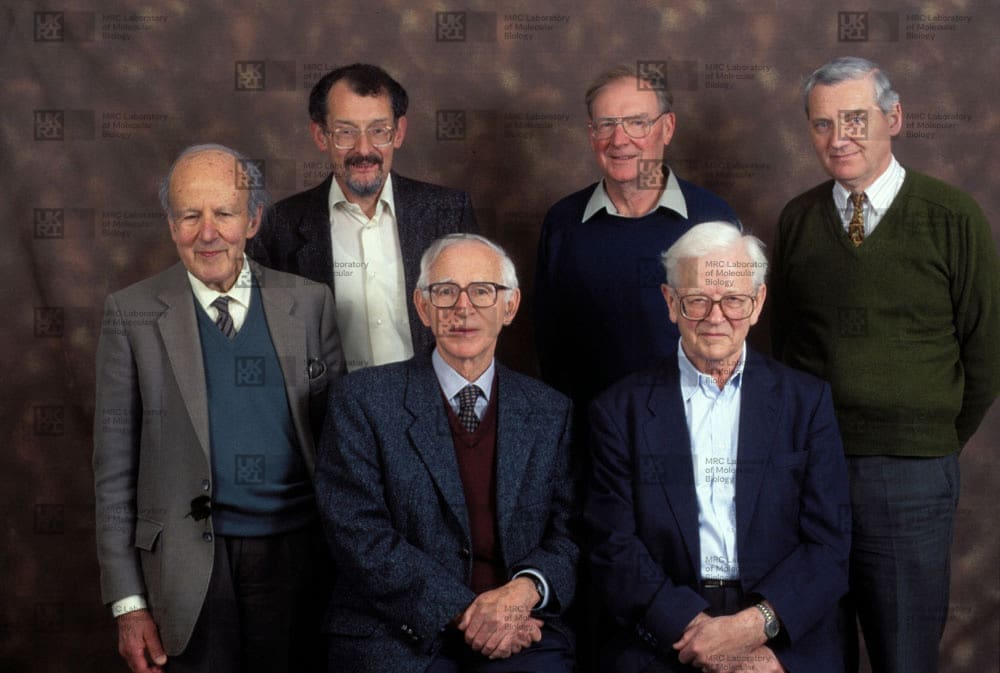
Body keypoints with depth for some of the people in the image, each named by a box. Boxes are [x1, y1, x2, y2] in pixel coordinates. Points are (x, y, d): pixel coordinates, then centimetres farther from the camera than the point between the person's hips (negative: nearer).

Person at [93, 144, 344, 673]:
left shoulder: (309, 303, 4)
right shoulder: (132, 314, 0)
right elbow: (114, 470, 0)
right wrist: (127, 604, -3)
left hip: (300, 553, 2)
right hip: (191, 569, -1)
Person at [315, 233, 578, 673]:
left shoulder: (550, 414, 11)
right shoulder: (362, 401, 2)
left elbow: (569, 534, 9)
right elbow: (359, 535, -6)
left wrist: (526, 588, -13)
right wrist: (464, 611, -14)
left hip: (520, 632, 2)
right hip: (398, 637, -2)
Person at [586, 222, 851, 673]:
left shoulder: (806, 402, 9)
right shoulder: (622, 410, 6)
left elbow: (828, 546, 3)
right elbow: (614, 550, 0)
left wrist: (754, 625, -14)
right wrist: (700, 635, -14)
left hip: (784, 636, 0)